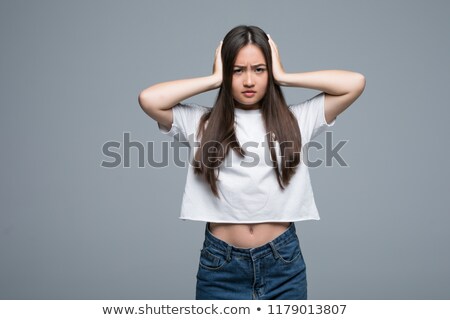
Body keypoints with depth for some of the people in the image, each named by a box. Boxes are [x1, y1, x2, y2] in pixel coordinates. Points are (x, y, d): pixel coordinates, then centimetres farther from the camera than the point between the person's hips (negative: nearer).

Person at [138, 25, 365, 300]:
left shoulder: (295, 120, 2)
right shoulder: (201, 122, 0)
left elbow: (355, 83, -5)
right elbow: (149, 99, -13)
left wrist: (283, 77, -4)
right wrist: (215, 79, -6)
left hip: (283, 262, 1)